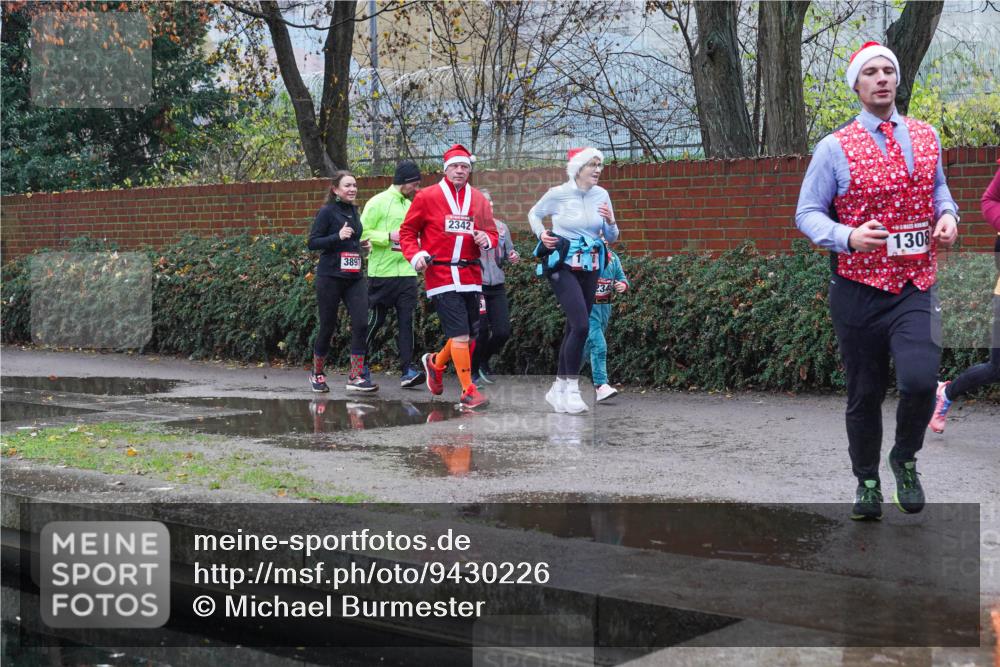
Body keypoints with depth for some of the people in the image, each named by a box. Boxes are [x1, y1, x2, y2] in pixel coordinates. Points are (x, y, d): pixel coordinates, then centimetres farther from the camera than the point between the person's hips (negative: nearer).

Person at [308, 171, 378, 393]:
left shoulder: (354, 211, 13)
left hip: (354, 277, 5)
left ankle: (355, 377, -6)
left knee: (361, 323, -9)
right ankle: (317, 373, 24)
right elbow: (312, 242, -11)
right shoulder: (327, 212, -6)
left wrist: (361, 246, 9)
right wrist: (338, 237, -22)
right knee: (328, 327, 3)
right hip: (330, 277, -5)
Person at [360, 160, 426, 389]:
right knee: (374, 321, 3)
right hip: (382, 273, -6)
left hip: (406, 271, 6)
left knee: (407, 321, -3)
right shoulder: (379, 202, -5)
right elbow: (362, 233, -11)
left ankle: (408, 370, -6)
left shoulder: (409, 206, 17)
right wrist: (389, 237, -18)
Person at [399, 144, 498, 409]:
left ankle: (436, 363, 37)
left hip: (470, 276, 5)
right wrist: (415, 255, -11)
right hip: (440, 275, -5)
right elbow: (407, 231, 5)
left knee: (468, 334, 9)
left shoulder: (478, 200, 11)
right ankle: (468, 391, -5)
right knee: (460, 333, -12)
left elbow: (492, 233, 19)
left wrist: (486, 239, -4)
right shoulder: (427, 197, 0)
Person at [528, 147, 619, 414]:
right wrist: (541, 234, -7)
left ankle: (558, 389, 20)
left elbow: (611, 237, 11)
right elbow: (534, 214, 11)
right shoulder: (558, 193, -7)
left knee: (573, 328, 9)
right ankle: (572, 387, -8)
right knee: (581, 325, -18)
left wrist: (611, 222, -10)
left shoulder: (602, 195, 4)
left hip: (590, 267, 5)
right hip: (563, 264, -5)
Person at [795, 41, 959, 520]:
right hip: (858, 288, -1)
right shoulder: (835, 148, -4)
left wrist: (948, 214, 0)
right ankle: (866, 481, 31)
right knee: (864, 393, 8)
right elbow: (807, 214, -2)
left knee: (920, 379, -20)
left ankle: (905, 458, 9)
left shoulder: (927, 138, 8)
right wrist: (848, 238, -21)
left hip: (914, 287, 2)